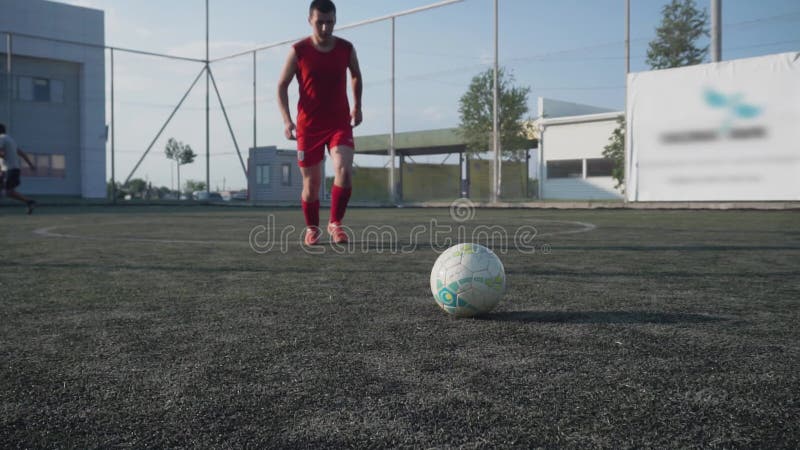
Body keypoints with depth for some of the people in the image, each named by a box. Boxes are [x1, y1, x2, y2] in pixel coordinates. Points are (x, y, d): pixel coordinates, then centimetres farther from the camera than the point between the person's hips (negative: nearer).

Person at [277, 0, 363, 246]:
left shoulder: (346, 49, 0)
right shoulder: (298, 51, -6)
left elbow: (356, 76, 20)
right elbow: (282, 86, 1)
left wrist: (357, 106, 16)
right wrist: (287, 119, -11)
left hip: (340, 123, 1)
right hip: (308, 126, -1)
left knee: (344, 171, -21)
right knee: (311, 182, 5)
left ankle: (335, 223, -4)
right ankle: (312, 228, 27)